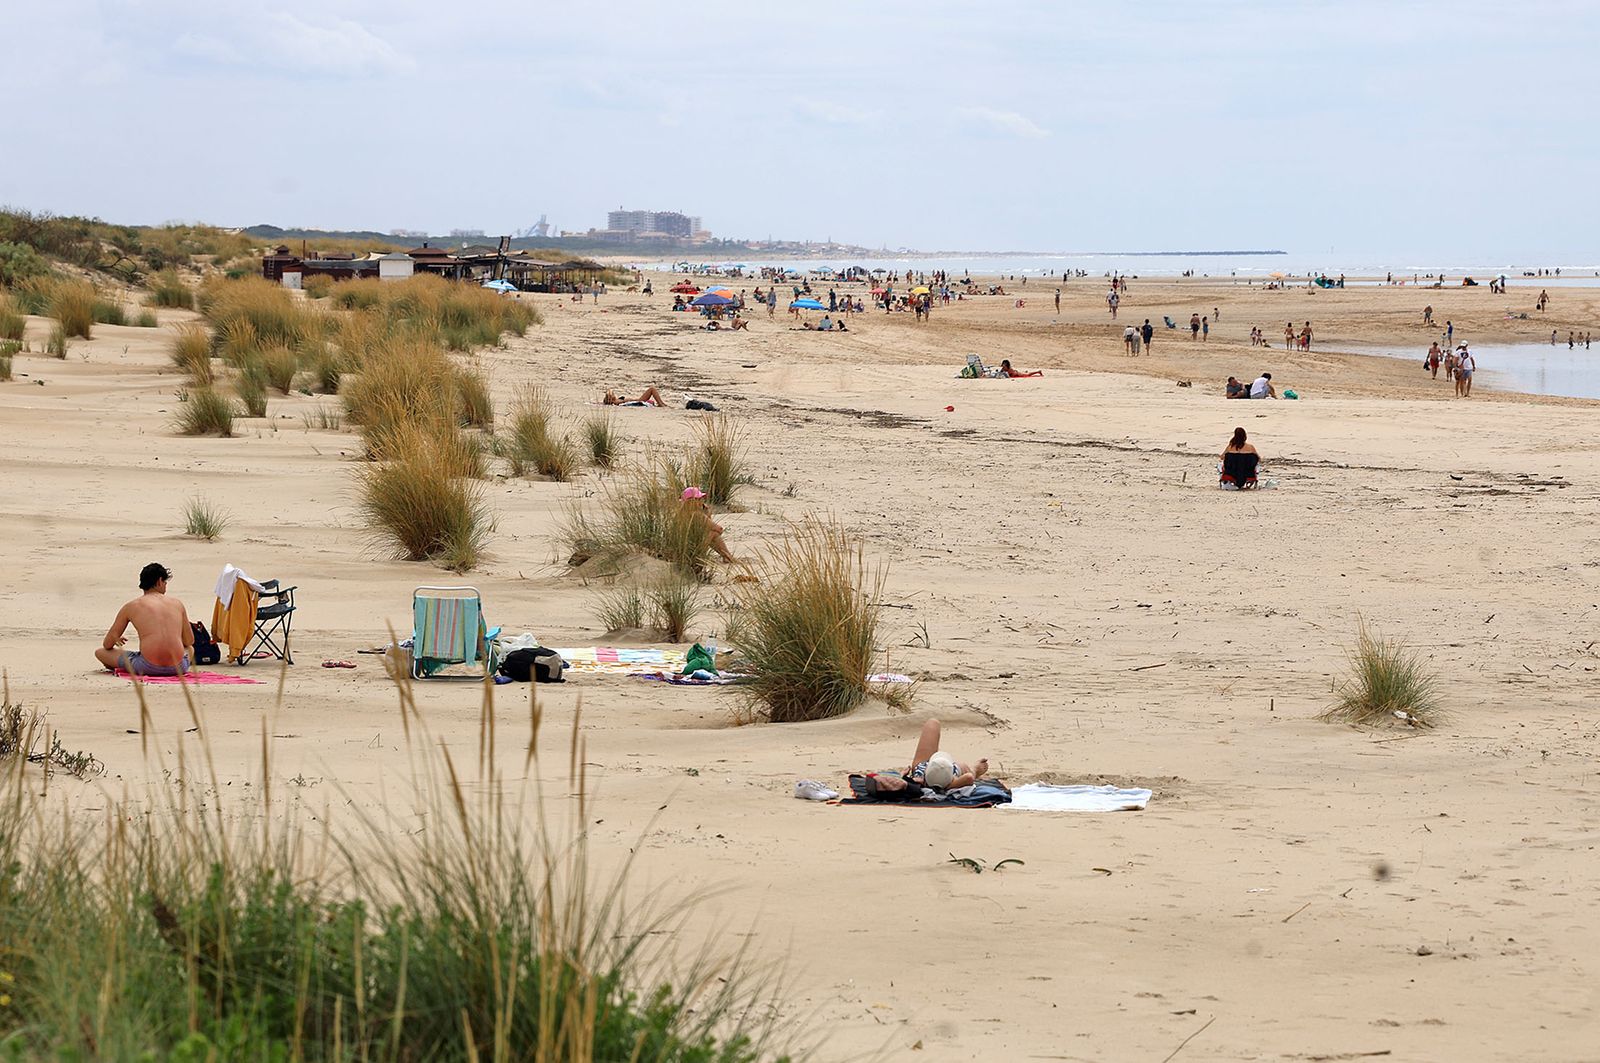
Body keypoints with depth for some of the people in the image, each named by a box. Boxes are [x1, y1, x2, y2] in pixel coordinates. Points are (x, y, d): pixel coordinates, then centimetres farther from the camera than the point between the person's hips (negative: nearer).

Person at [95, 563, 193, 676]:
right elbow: (189, 641, 23)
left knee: (99, 652, 13)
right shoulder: (177, 604, 13)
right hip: (177, 667, 2)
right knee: (190, 649, 40)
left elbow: (107, 644, 14)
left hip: (148, 667, -2)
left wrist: (115, 641, 39)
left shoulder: (131, 607, 8)